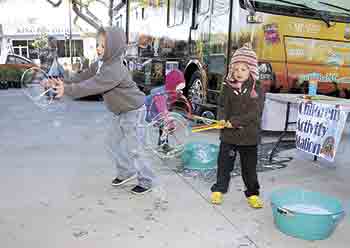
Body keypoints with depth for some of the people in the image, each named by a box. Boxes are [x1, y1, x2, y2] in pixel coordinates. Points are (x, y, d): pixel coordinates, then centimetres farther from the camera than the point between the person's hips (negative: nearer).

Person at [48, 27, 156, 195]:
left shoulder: (115, 69, -30)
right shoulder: (101, 64, 2)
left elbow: (93, 86, -39)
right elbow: (85, 76, -1)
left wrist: (68, 90, -41)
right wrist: (65, 83, -14)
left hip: (133, 111, -10)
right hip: (120, 112, 10)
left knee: (134, 149, -4)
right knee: (118, 146, 19)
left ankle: (147, 182, 12)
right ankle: (126, 173, 37)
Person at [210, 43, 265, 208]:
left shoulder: (257, 91, -5)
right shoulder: (228, 88, 0)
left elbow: (255, 113, -13)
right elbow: (225, 109, -3)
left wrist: (235, 121, -19)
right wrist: (227, 122, -21)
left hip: (249, 137, -1)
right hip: (228, 135, 1)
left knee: (249, 167, 12)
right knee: (224, 164, 13)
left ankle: (252, 194, 30)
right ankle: (219, 189, 31)